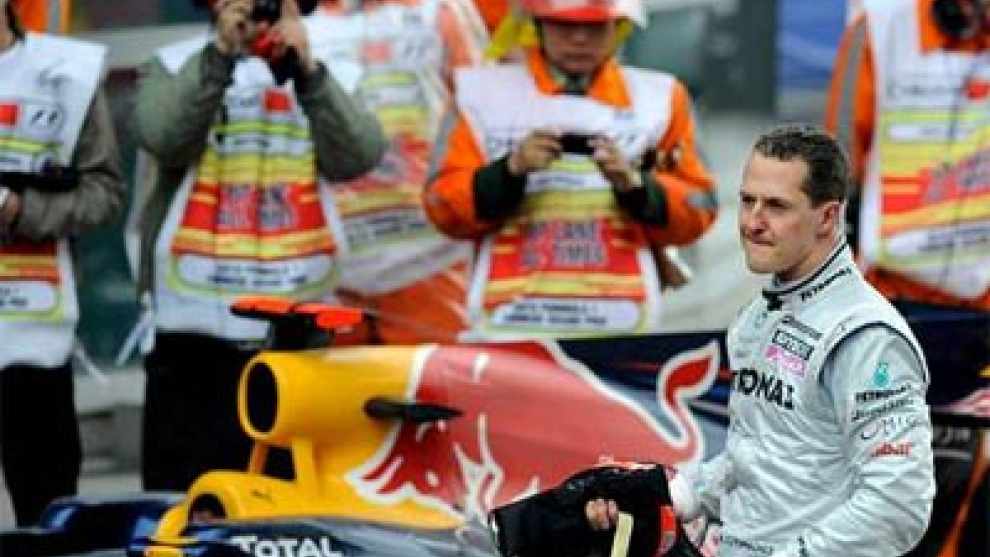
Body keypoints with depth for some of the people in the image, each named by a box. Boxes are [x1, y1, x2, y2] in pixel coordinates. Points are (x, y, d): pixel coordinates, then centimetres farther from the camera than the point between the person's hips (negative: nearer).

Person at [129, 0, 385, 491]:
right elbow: (163, 137, -14)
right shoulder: (173, 66, 7)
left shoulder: (313, 73, 14)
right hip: (196, 332, -2)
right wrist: (221, 54, -20)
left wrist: (305, 70, -15)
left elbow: (358, 155, -4)